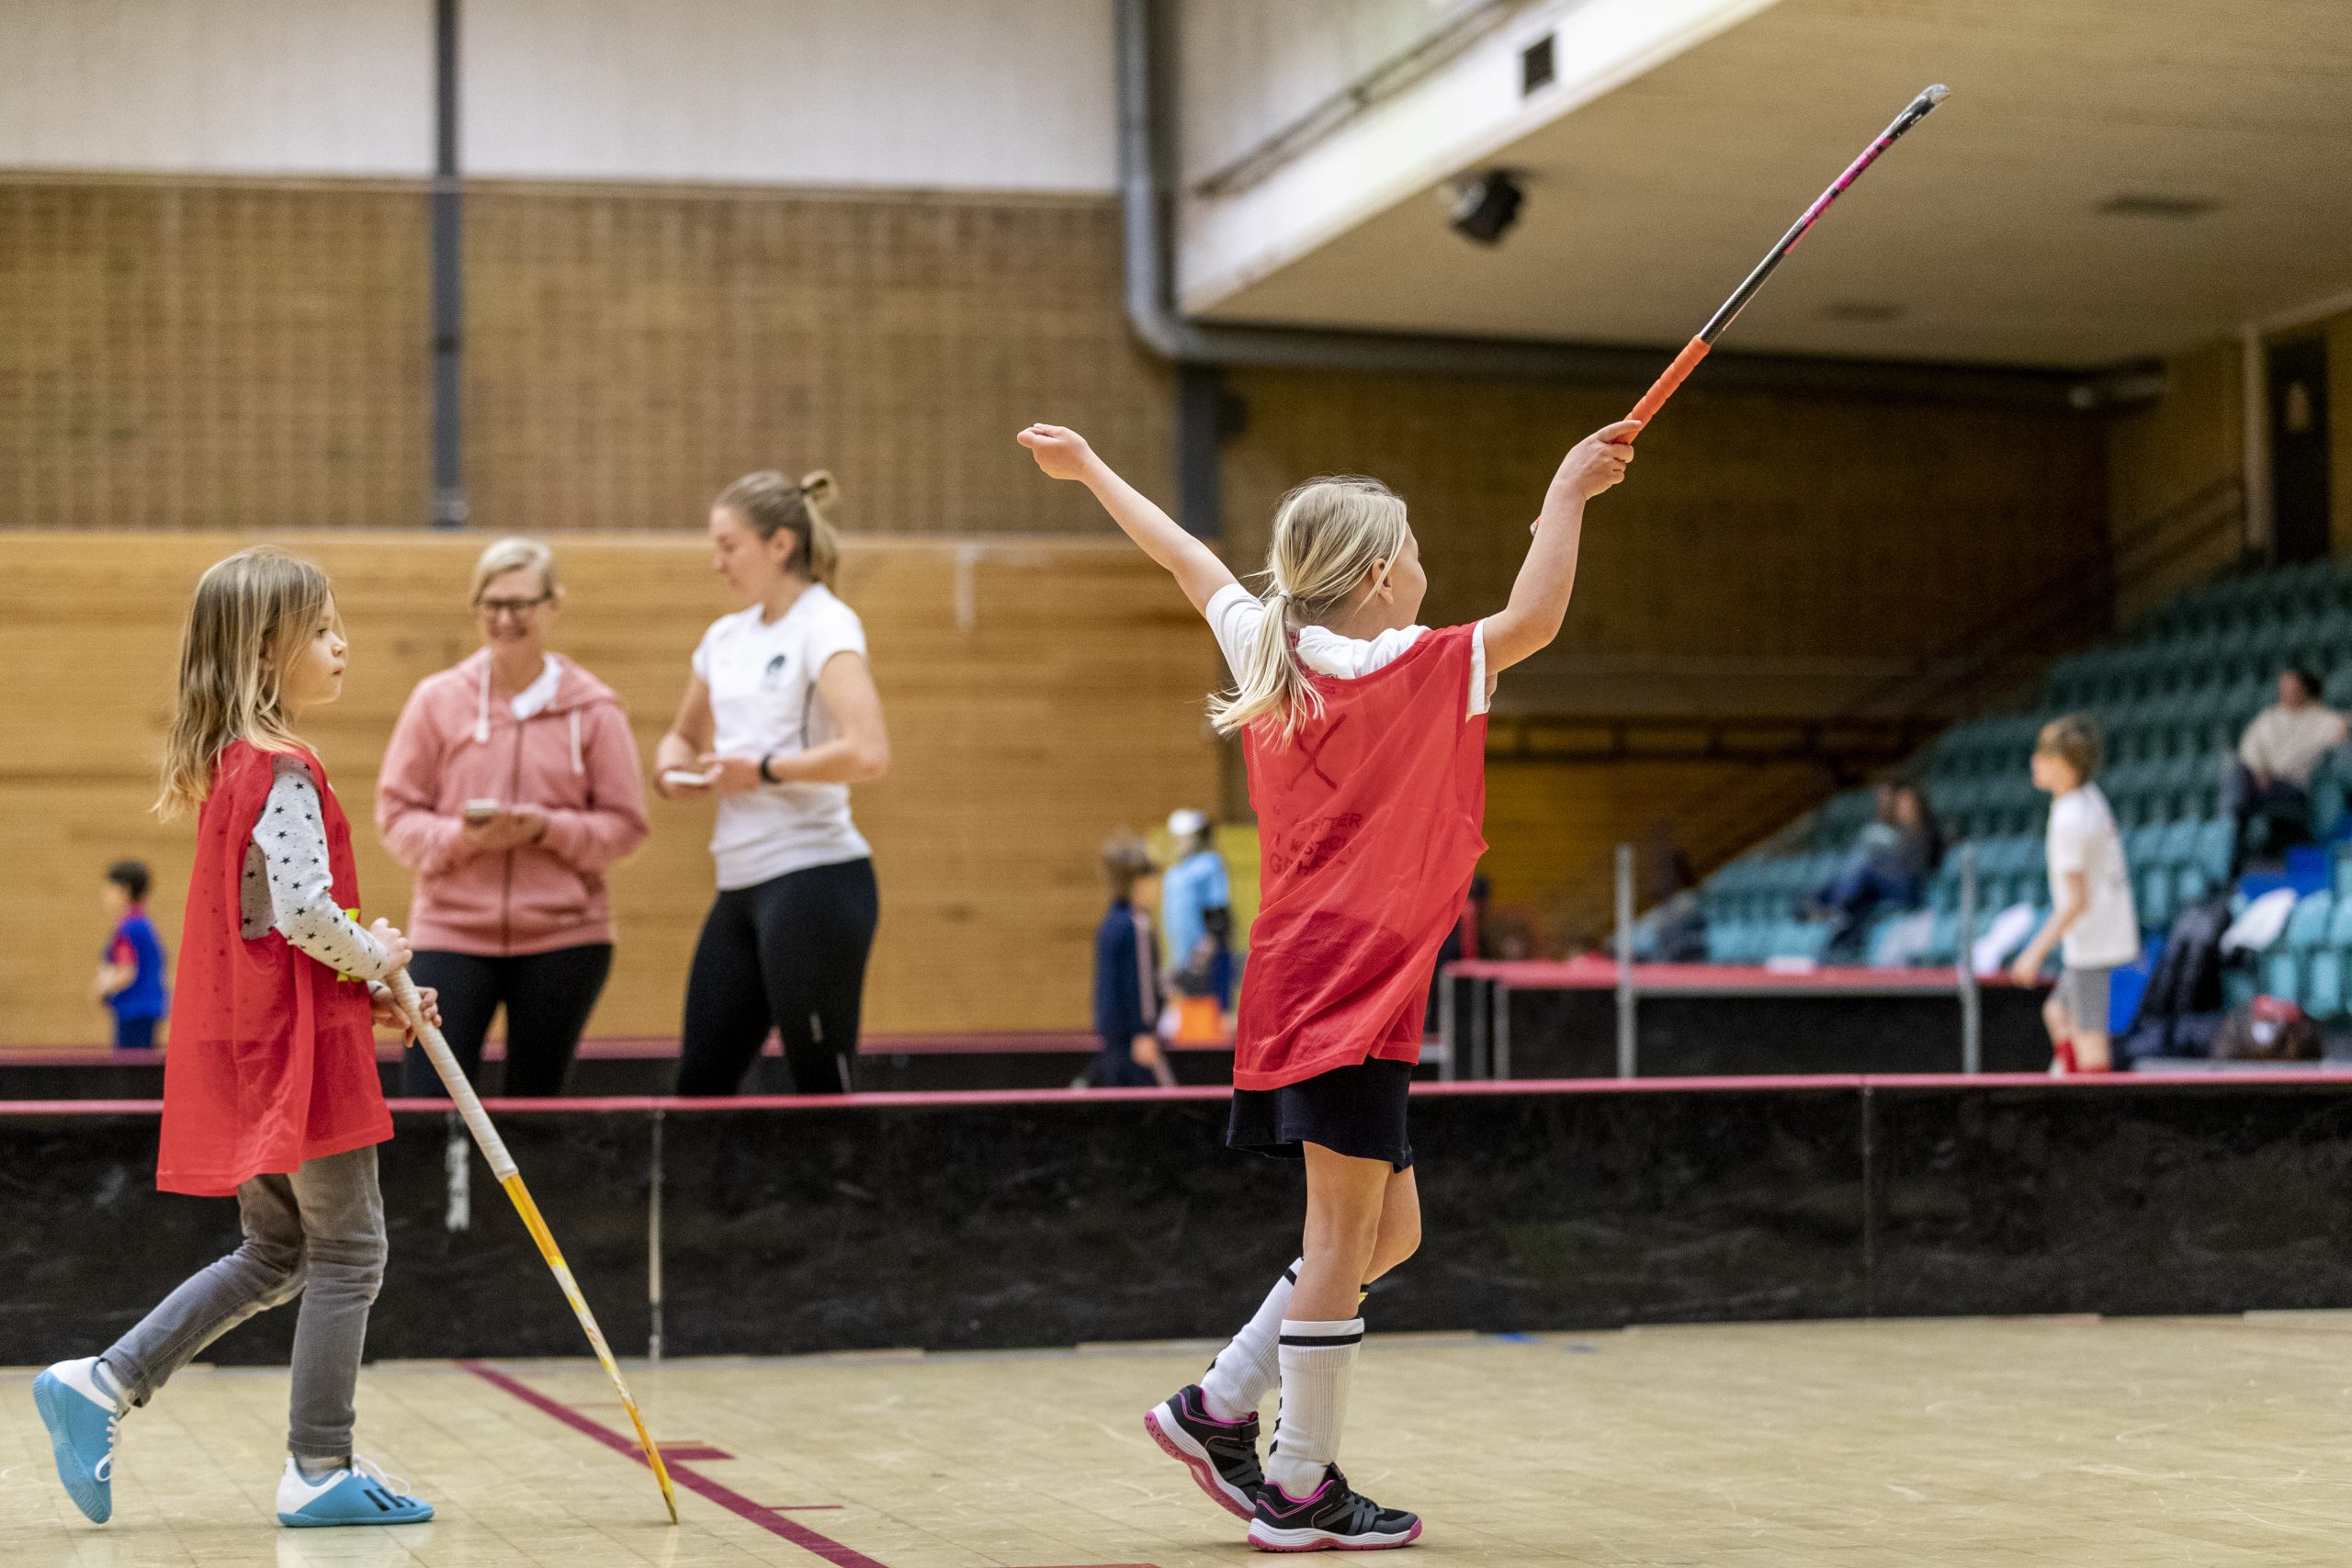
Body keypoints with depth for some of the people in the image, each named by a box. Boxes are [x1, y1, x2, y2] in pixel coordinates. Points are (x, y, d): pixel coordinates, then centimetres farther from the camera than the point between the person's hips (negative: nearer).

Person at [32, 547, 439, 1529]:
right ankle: (319, 1470, 6)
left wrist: (373, 993, 14)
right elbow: (305, 912, -25)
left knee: (274, 1254, 17)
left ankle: (101, 1386, 14)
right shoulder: (285, 773, -16)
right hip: (302, 1045, -9)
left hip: (250, 1049, 9)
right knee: (348, 1248, 1)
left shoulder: (232, 766, 14)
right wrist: (377, 958, -7)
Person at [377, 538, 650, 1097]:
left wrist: (548, 828, -15)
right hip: (450, 932, 0)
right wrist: (459, 838, -15)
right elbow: (396, 813, 4)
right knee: (427, 1107, -6)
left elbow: (626, 825, 1)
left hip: (564, 940, 0)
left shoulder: (594, 709, 1)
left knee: (534, 1107, 8)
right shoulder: (437, 700, 2)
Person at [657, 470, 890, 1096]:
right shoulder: (726, 636, 14)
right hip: (741, 886, 8)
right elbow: (684, 734, 30)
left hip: (812, 882, -8)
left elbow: (868, 753, -25)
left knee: (823, 1089, -5)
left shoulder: (824, 626, -10)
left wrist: (763, 771, -15)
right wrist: (676, 768, 7)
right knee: (699, 1085, 7)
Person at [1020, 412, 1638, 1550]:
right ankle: (1300, 1492, 1)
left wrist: (1091, 470, 34)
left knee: (1387, 1228, 16)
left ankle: (1218, 1408, 17)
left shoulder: (1270, 656, 9)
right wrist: (1568, 492, -16)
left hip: (1299, 988, 9)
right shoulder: (1416, 674, -11)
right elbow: (1532, 621, -23)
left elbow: (1187, 559, 22)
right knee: (1344, 1238, -3)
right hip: (1353, 996, -9)